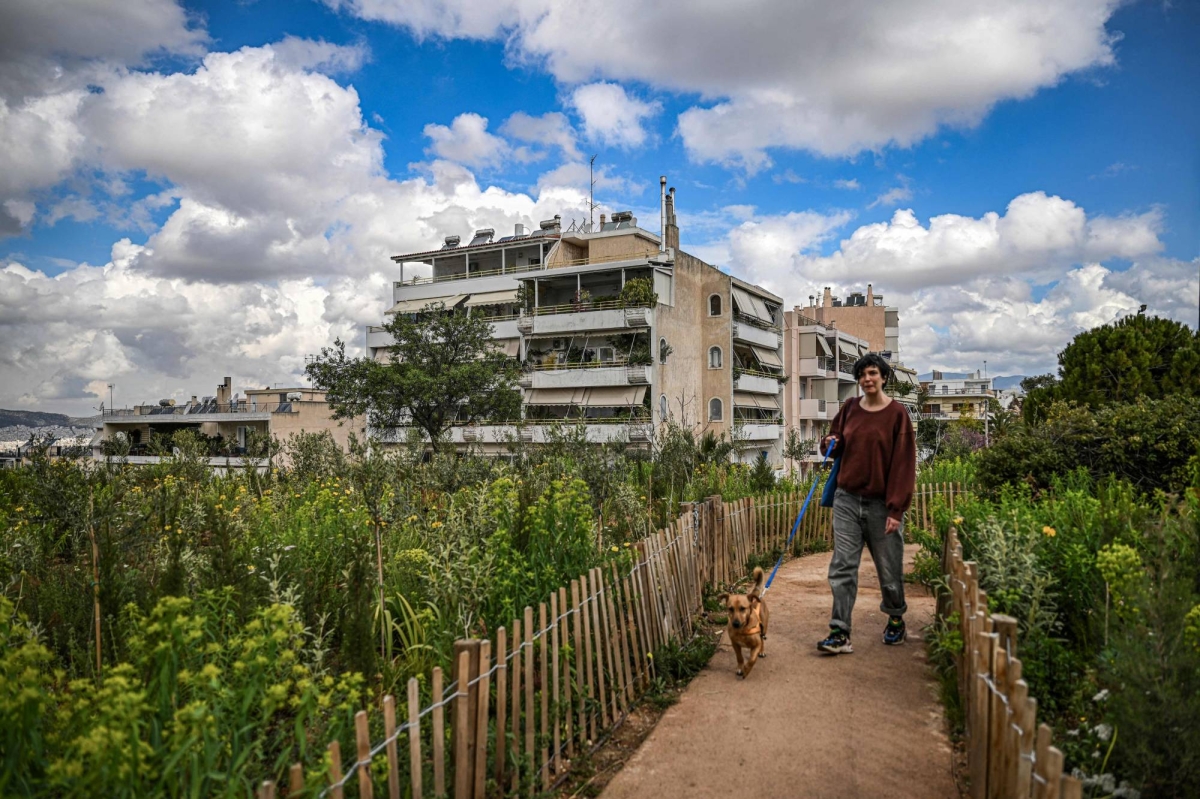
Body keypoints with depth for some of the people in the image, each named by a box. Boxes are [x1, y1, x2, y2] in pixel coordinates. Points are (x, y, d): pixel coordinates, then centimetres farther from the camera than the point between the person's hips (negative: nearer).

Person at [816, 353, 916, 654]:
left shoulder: (897, 413, -6)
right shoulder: (850, 408, 6)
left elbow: (903, 463, -9)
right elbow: (836, 445, 20)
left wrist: (896, 509, -14)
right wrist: (830, 444, -5)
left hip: (880, 503, -3)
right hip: (847, 499, 3)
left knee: (889, 567, 10)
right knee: (842, 567, -3)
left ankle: (896, 619, 35)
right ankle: (840, 634, -1)